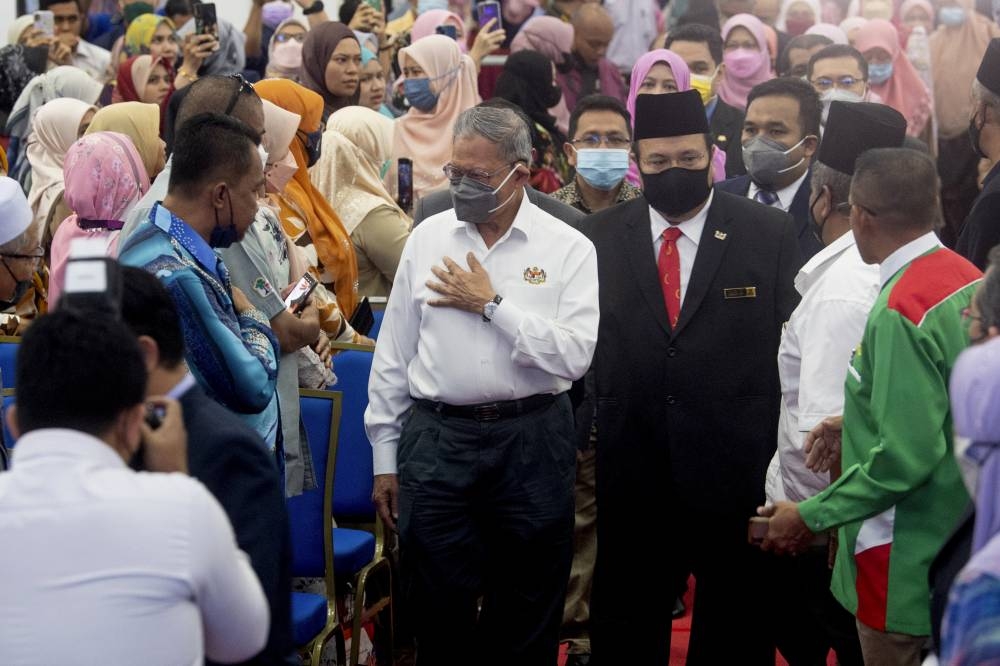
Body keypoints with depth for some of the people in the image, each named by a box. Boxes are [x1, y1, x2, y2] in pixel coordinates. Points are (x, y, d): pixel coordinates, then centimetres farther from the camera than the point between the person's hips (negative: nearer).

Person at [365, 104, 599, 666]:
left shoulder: (568, 248, -2)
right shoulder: (428, 238, 6)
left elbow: (575, 355, -14)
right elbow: (394, 354, 9)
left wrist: (493, 304, -14)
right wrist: (385, 458, 8)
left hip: (532, 444, -2)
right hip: (436, 438, 2)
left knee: (527, 619, 8)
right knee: (441, 608, 5)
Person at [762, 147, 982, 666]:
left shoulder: (900, 312, -24)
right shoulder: (967, 278, 3)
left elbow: (907, 457, -27)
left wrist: (811, 516, -18)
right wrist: (860, 424, 15)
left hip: (909, 563, -9)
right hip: (962, 541, 9)